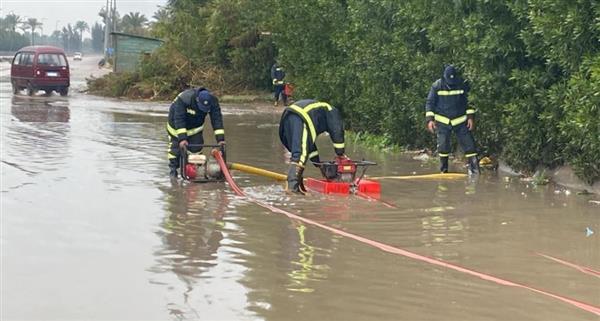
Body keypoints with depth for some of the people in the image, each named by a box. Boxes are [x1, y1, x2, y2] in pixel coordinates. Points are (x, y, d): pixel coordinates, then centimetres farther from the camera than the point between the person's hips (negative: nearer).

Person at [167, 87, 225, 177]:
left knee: (196, 147, -4)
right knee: (176, 145, 1)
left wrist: (220, 139, -36)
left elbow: (217, 119, -28)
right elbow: (179, 120, -42)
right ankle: (173, 168, 15)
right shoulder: (184, 99, -42)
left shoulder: (213, 101, -30)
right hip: (177, 126, -3)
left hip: (196, 126, 3)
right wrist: (182, 138, -48)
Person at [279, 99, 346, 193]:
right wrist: (340, 154, 15)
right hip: (300, 119, -8)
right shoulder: (333, 111, 26)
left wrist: (318, 163, 38)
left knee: (297, 153, 16)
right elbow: (336, 133, 11)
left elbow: (310, 142, 41)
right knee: (300, 154, -14)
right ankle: (292, 186, -26)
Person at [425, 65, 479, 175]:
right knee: (443, 147, -2)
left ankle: (474, 170, -3)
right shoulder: (437, 86, -8)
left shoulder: (463, 85, -5)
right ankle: (444, 171, 10)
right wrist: (430, 119, -11)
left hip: (460, 120, 1)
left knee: (469, 144, -5)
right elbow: (430, 103, -3)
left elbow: (469, 102, 6)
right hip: (442, 121, -1)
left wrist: (471, 117, 0)